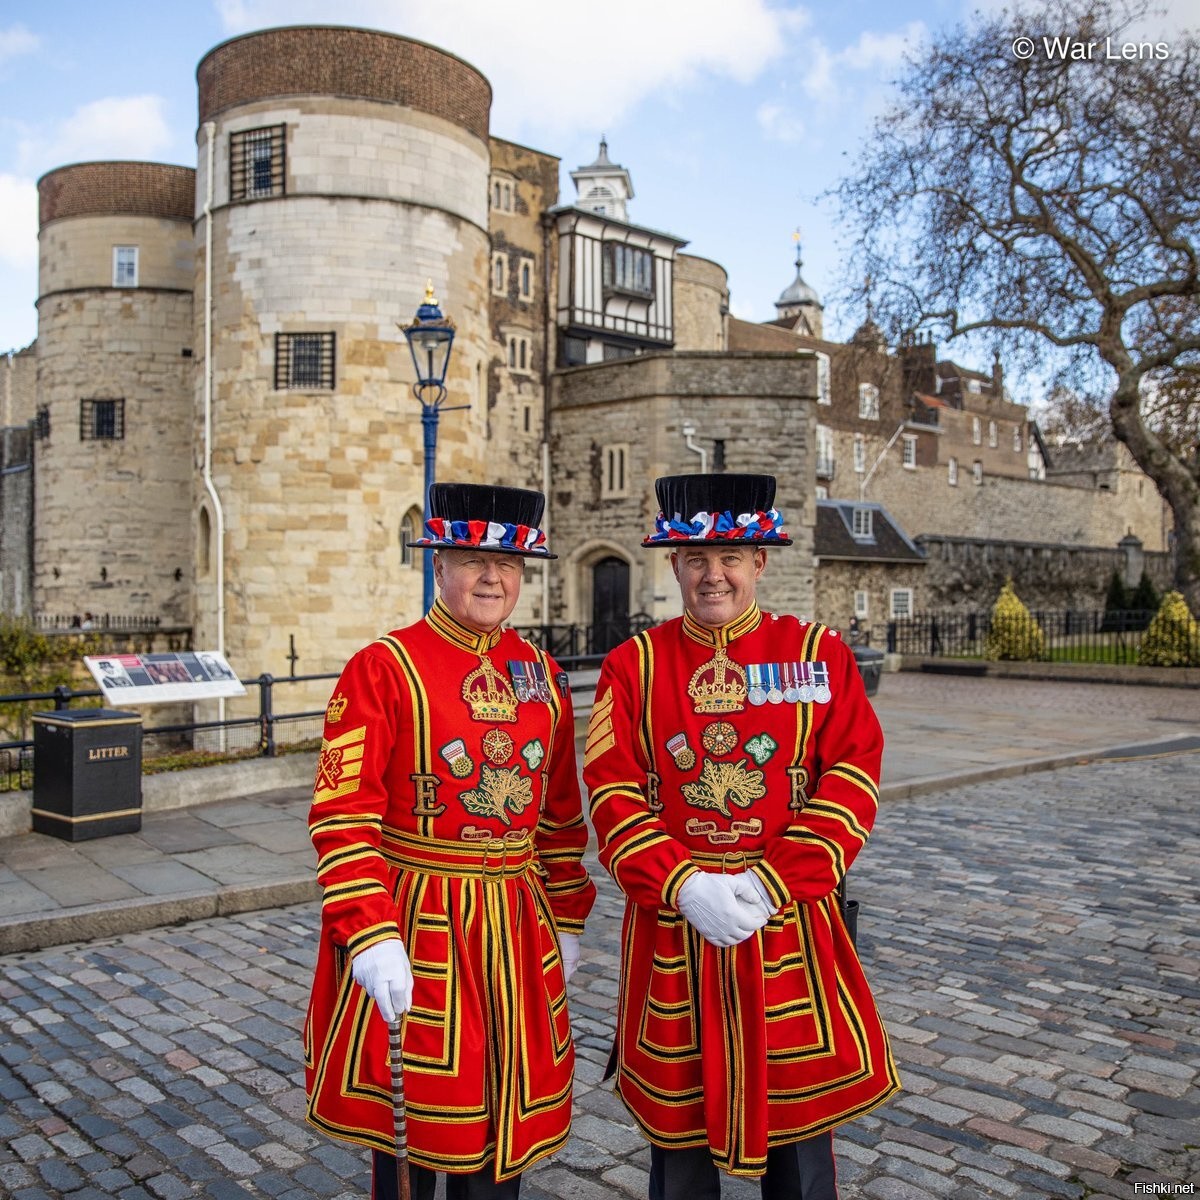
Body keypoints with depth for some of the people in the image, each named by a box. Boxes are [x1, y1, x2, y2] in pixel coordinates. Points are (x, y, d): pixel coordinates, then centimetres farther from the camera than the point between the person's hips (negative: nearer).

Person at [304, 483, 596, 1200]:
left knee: (506, 1123, 16)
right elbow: (344, 817, -13)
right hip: (414, 930, -4)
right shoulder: (382, 669, -9)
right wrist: (370, 938, -19)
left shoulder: (542, 674, 6)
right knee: (411, 1137, 10)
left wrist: (567, 921, 13)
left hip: (517, 932, 5)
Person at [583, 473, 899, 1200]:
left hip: (790, 922, 0)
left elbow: (850, 784, -6)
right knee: (678, 1133, 14)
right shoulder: (633, 664, 1)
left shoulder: (822, 655, 0)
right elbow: (614, 793, -5)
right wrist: (685, 887, -16)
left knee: (801, 1128, 13)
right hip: (672, 924, 0)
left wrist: (768, 885, -15)